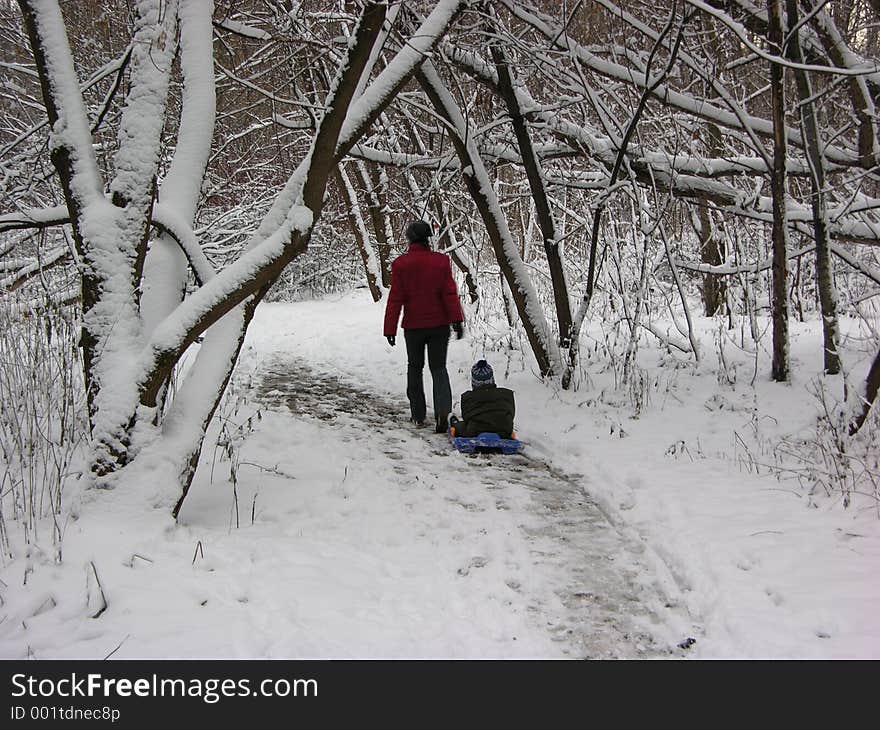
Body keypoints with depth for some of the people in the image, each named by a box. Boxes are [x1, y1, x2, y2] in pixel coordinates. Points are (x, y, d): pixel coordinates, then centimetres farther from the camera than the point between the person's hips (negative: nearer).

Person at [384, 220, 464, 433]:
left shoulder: (401, 264, -6)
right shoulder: (441, 261, -3)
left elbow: (395, 298, -6)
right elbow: (450, 293, -8)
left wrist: (390, 328, -3)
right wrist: (457, 320, -8)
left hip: (413, 326, 0)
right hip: (439, 325, 1)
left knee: (415, 368, 16)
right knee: (438, 368, 6)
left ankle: (418, 415, 19)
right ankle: (443, 412, -15)